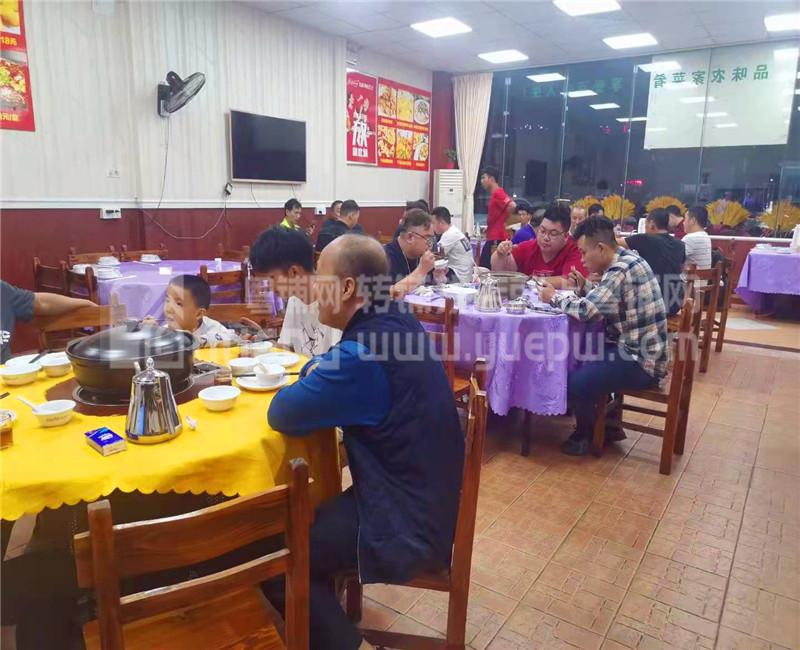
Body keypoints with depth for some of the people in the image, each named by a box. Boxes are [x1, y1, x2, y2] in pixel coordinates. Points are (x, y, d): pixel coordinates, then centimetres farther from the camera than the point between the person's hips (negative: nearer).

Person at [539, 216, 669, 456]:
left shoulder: (622, 269, -21)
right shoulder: (623, 261, 8)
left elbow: (585, 310, -28)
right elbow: (598, 303, 15)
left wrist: (554, 297, -11)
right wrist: (585, 287, -2)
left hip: (641, 361, -11)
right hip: (634, 348, 11)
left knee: (573, 381, -21)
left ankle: (586, 435, 8)